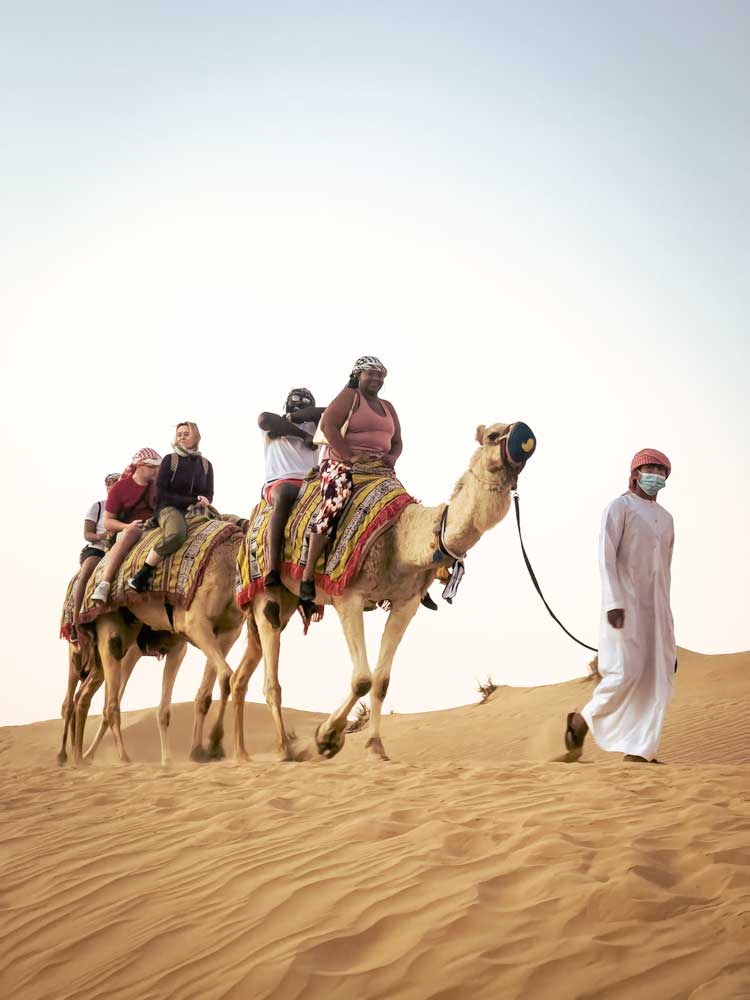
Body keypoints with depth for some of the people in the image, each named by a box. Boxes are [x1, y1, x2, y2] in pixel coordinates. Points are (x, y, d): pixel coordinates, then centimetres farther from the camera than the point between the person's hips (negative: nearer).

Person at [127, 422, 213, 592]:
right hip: (169, 509, -5)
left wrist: (203, 502, -11)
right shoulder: (170, 460, 3)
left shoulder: (206, 465, 15)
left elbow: (209, 495, 15)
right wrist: (193, 501, -10)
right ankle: (142, 575, -32)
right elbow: (162, 494, -4)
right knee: (176, 533, -42)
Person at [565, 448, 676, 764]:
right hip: (623, 601, -7)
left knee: (657, 676, -4)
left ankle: (639, 751, -3)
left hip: (654, 604, 7)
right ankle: (583, 719, 7)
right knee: (625, 671, -17)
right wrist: (614, 603, -24)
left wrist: (663, 612, 19)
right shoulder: (618, 507, -5)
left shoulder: (665, 518, 19)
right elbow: (606, 556, -14)